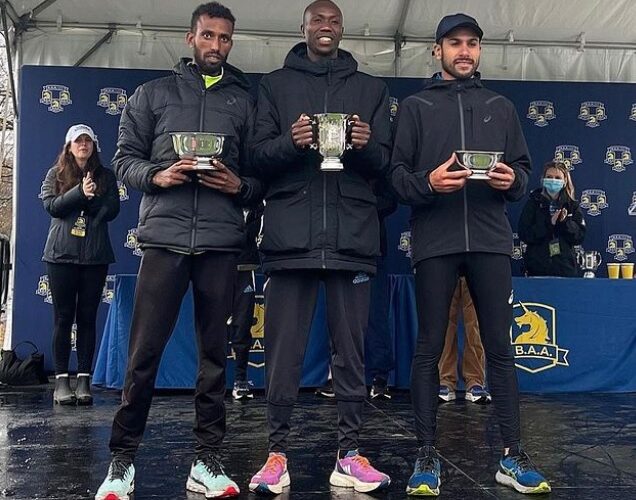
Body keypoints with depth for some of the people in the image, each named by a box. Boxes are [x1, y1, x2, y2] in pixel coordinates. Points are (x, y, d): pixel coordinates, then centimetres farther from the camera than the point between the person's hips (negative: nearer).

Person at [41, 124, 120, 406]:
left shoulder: (105, 176, 13)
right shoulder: (55, 174, 12)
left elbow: (112, 210, 3)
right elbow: (51, 205, -3)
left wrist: (92, 195, -12)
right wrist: (80, 193, -14)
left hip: (95, 255, 1)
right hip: (62, 254, -1)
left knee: (87, 318, 1)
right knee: (63, 317, -1)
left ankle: (84, 380, 3)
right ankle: (61, 380, 2)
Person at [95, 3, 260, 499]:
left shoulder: (245, 102, 15)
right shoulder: (153, 93, 14)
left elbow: (261, 174, 11)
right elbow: (125, 157, 9)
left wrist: (239, 185, -9)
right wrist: (157, 175, -10)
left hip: (221, 241, 1)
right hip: (164, 235, -1)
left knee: (214, 352, 5)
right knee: (144, 352, -2)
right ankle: (123, 459, 11)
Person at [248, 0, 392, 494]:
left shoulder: (371, 88, 17)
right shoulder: (275, 84, 15)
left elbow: (385, 162, 9)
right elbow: (259, 155, 5)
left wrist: (366, 146, -13)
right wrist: (290, 142, -16)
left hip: (352, 234, 1)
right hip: (291, 233, -1)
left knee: (351, 348, 3)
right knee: (283, 348, 0)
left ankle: (349, 453, 12)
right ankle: (278, 453, 10)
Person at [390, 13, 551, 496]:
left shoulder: (501, 107, 18)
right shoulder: (415, 106, 11)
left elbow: (523, 168, 14)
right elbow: (397, 173, 2)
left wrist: (513, 180, -8)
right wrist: (427, 183, -17)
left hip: (490, 239, 2)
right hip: (435, 241, -2)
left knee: (500, 346, 2)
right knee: (429, 347, 1)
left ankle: (513, 455, 10)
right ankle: (427, 455, 9)